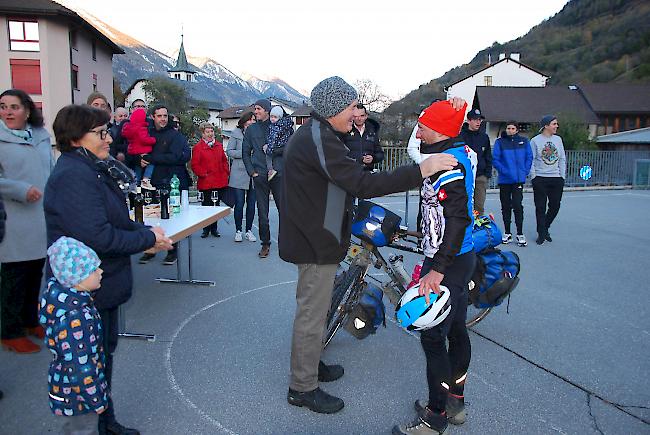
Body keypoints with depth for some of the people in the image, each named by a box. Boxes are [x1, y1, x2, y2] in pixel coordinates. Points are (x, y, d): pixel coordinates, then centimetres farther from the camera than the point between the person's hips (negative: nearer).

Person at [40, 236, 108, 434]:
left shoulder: (61, 294, -9)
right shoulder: (74, 321, -36)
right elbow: (79, 368, -29)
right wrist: (96, 400, -18)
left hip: (65, 384, 8)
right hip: (77, 394, -8)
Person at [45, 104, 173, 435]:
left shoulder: (94, 169, 8)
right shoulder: (74, 176, -24)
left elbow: (115, 220, 13)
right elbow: (98, 237, -30)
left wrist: (145, 232, -4)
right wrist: (148, 239, -18)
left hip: (104, 286, 10)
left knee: (105, 351, 22)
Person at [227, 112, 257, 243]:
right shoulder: (236, 133, 5)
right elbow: (229, 151, 1)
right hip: (239, 173, -2)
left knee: (251, 204, 6)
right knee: (239, 203, -1)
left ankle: (249, 230, 17)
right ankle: (238, 231, 13)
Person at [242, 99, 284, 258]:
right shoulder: (251, 129, 10)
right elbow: (245, 153, 12)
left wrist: (272, 149, -12)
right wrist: (252, 171, 2)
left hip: (278, 174, -1)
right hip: (260, 175, 2)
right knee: (262, 212, 4)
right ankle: (265, 244, 15)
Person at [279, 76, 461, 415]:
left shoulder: (309, 134, 13)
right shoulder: (319, 140, -22)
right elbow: (362, 184, -31)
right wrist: (421, 170, -32)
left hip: (310, 237, 11)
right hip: (316, 243, -11)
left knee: (312, 309, 23)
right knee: (312, 315, 1)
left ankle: (310, 365, 39)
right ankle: (303, 388, 16)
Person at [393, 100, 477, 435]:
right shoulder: (461, 152, 10)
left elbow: (458, 219, -28)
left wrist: (437, 270, -28)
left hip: (447, 263, -11)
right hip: (460, 257, 11)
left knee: (432, 337, -2)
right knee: (456, 330, 18)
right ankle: (455, 402, 33)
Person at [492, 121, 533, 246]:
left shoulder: (524, 141, 6)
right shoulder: (500, 142, 1)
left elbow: (529, 157, 8)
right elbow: (495, 159, -3)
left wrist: (525, 171, -3)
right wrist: (504, 171, -14)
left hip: (519, 179, -1)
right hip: (504, 180, 1)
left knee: (517, 205, -7)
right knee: (506, 206, 8)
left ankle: (520, 234, 1)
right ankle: (507, 233, 19)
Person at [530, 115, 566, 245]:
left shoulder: (558, 139, 10)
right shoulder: (535, 141, -3)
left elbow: (562, 159, 14)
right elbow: (531, 160, -3)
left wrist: (562, 176, 7)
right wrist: (533, 176, -9)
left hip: (557, 179, 4)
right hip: (540, 179, -4)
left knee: (555, 206, 5)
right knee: (540, 207, 0)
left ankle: (545, 228, 26)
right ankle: (541, 234, 10)